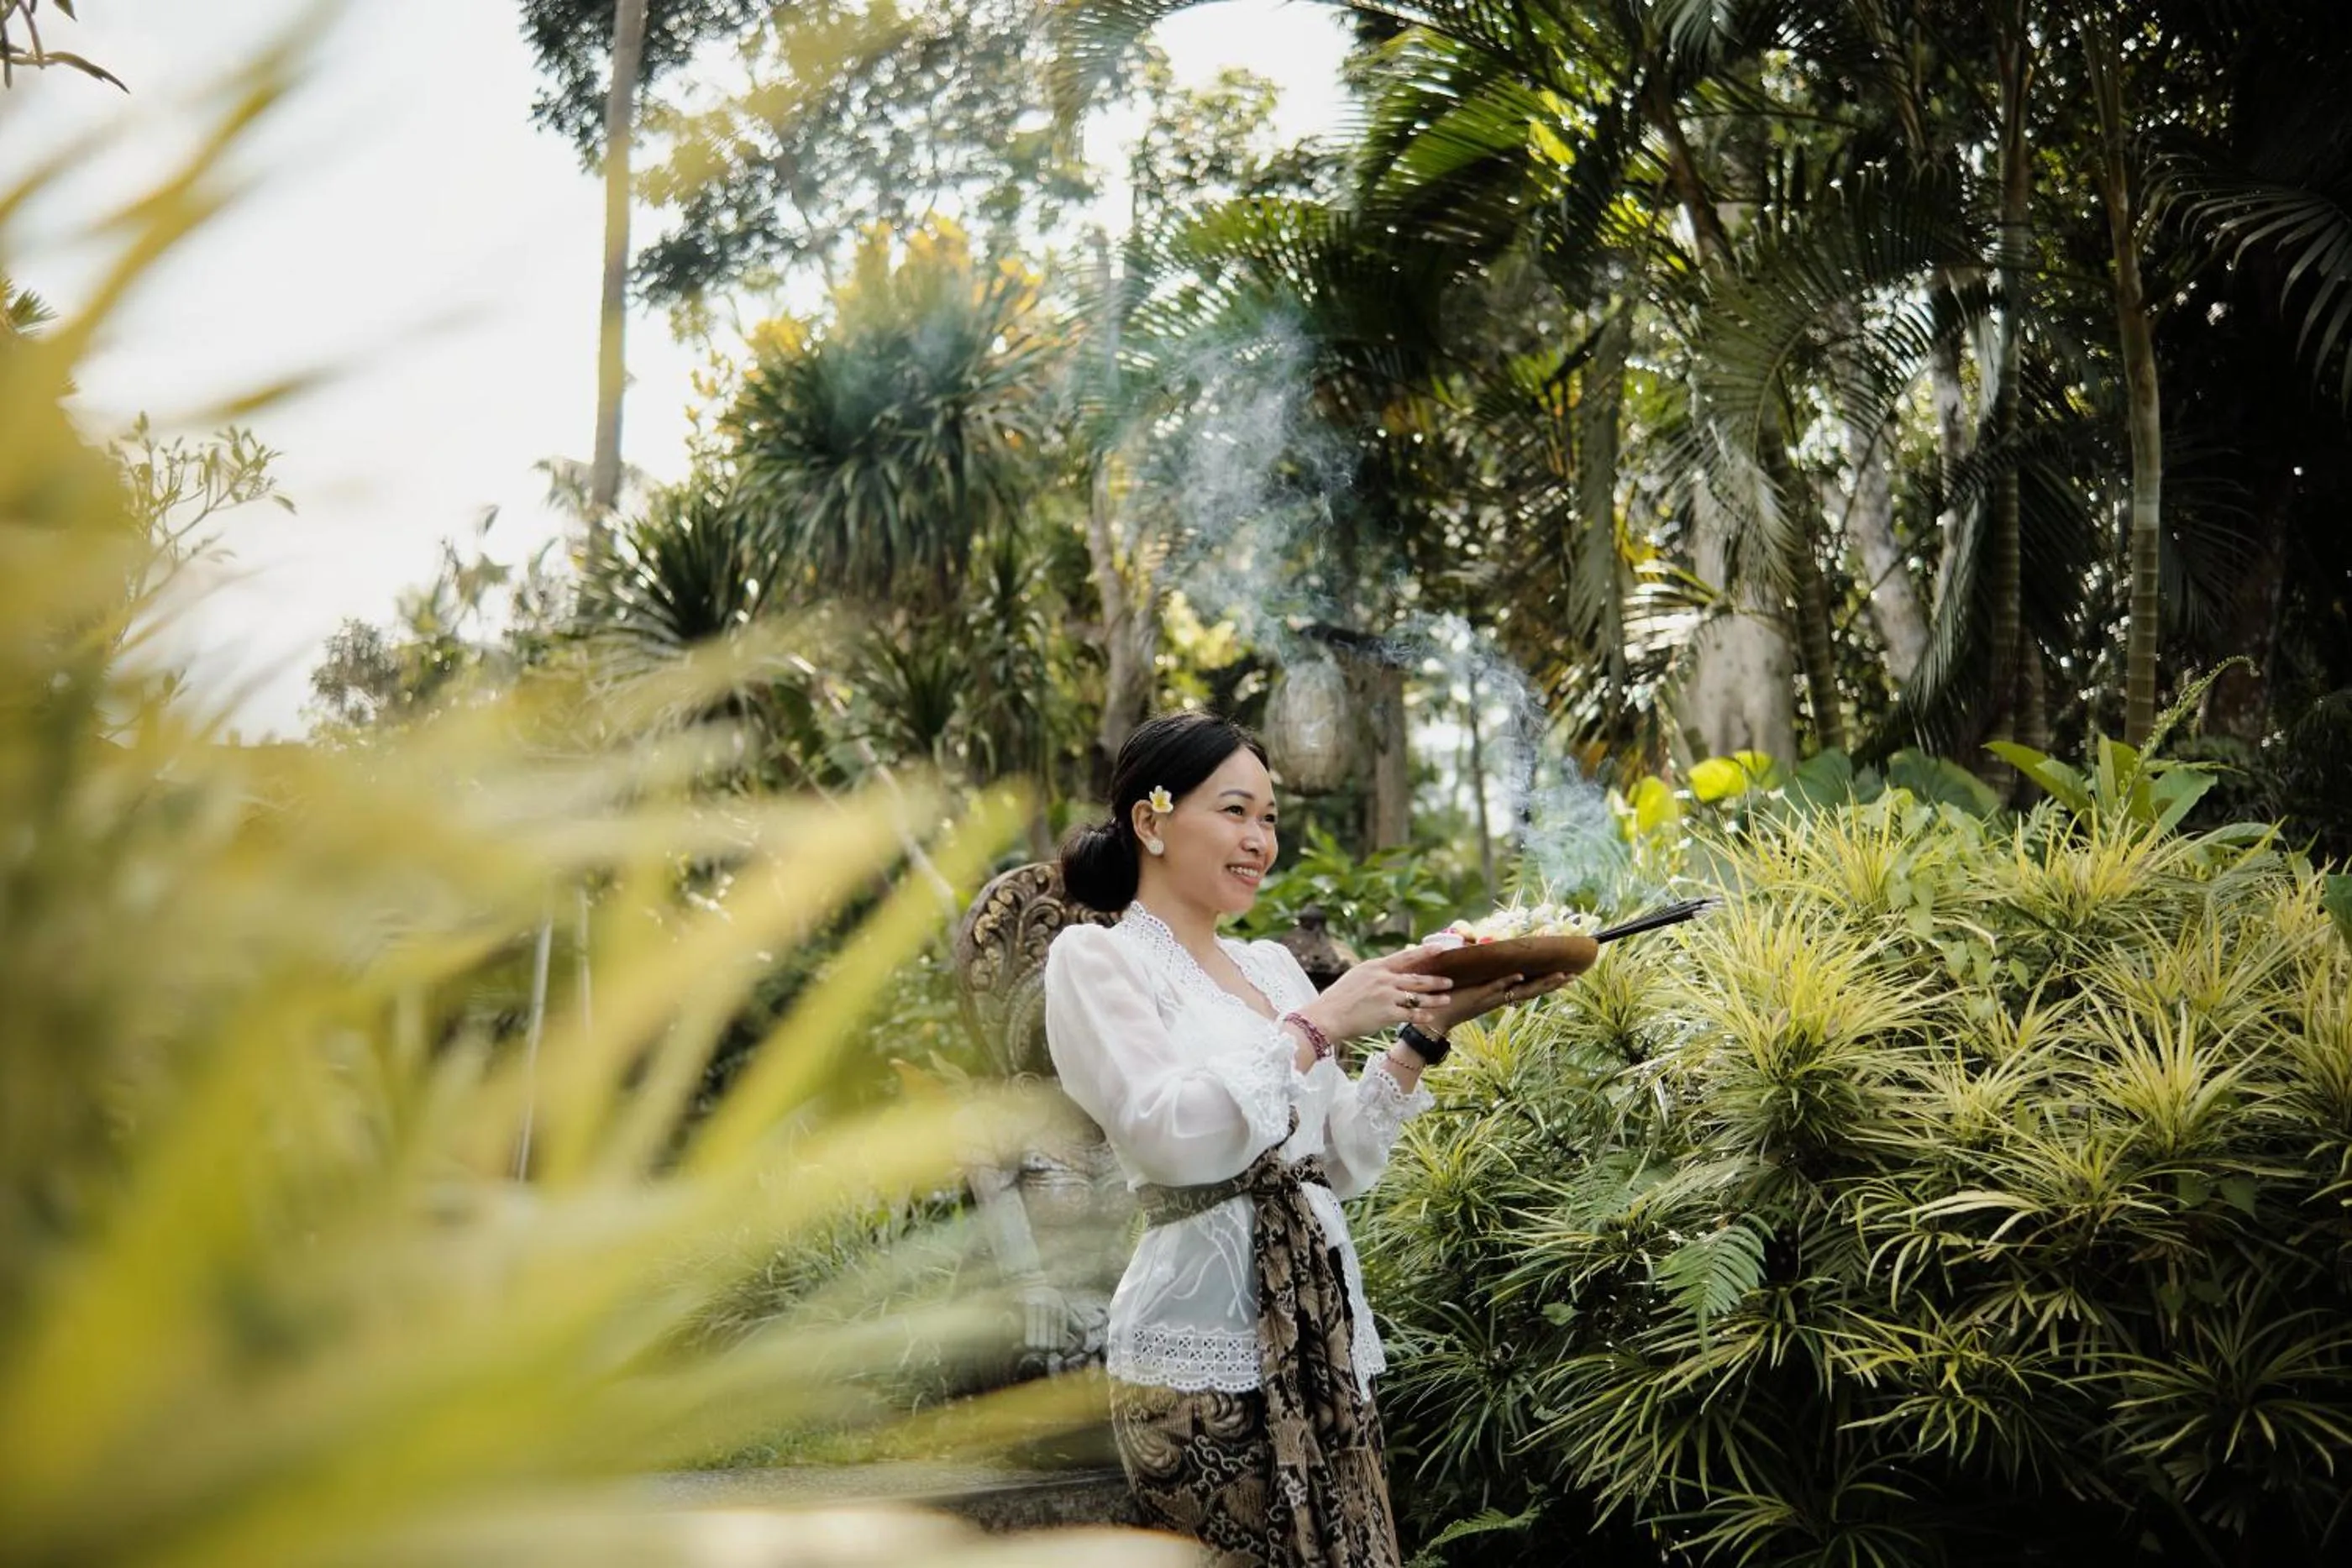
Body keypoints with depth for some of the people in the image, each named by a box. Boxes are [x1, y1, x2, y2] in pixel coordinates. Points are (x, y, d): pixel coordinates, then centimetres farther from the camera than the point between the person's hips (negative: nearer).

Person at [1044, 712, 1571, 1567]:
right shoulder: (1094, 957, -4)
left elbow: (1343, 1159, 12)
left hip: (1322, 1333, 6)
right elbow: (1169, 1135, -18)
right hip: (1203, 1349, -6)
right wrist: (1318, 1025, -16)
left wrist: (1427, 1028, 2)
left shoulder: (1271, 964, 14)